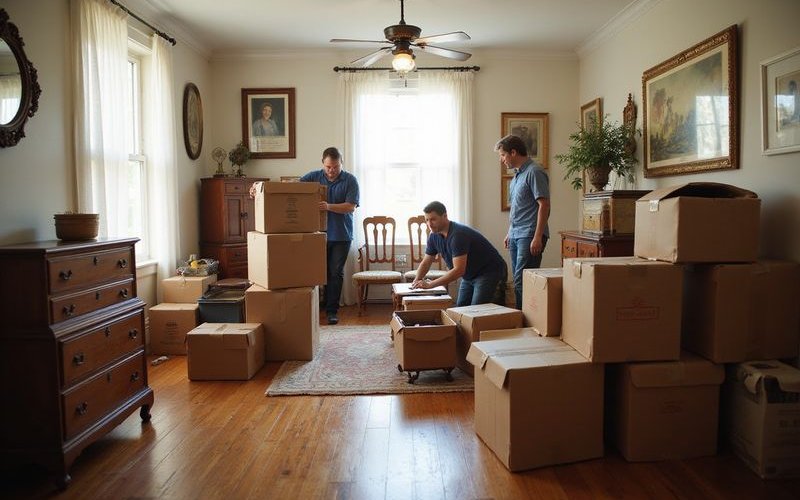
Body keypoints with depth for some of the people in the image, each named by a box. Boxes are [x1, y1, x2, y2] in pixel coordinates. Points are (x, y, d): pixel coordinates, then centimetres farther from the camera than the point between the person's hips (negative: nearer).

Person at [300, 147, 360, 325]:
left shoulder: (350, 180, -5)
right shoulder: (313, 177, 0)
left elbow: (350, 207, -13)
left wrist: (329, 207, -29)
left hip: (341, 236, -1)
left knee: (335, 273, 4)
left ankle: (332, 310, 13)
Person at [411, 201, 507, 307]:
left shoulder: (458, 234, -28)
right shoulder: (434, 236, -3)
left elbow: (459, 270, -32)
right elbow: (426, 262, 7)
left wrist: (430, 284, -32)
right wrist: (416, 282, -12)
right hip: (469, 276, 8)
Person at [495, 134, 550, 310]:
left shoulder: (534, 172, -11)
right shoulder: (517, 174, 17)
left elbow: (544, 205, -17)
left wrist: (538, 237, -21)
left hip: (529, 236, -9)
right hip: (516, 236, 9)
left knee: (522, 282, -11)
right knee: (517, 281, 11)